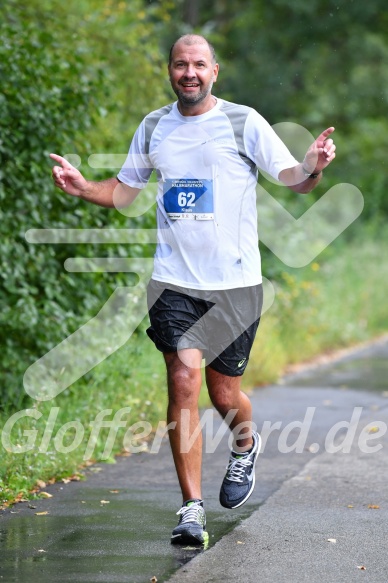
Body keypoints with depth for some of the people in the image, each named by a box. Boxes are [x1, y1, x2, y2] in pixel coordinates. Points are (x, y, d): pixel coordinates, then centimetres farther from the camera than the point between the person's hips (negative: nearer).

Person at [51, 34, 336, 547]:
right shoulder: (153, 128, 9)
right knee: (183, 383, -11)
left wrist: (313, 168, -24)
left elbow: (292, 179, -2)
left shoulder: (243, 122, -1)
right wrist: (81, 187, 1)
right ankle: (192, 509, -7)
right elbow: (124, 189, 20)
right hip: (175, 281, 2)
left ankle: (245, 447, 41)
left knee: (223, 393, 5)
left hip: (235, 282, -2)